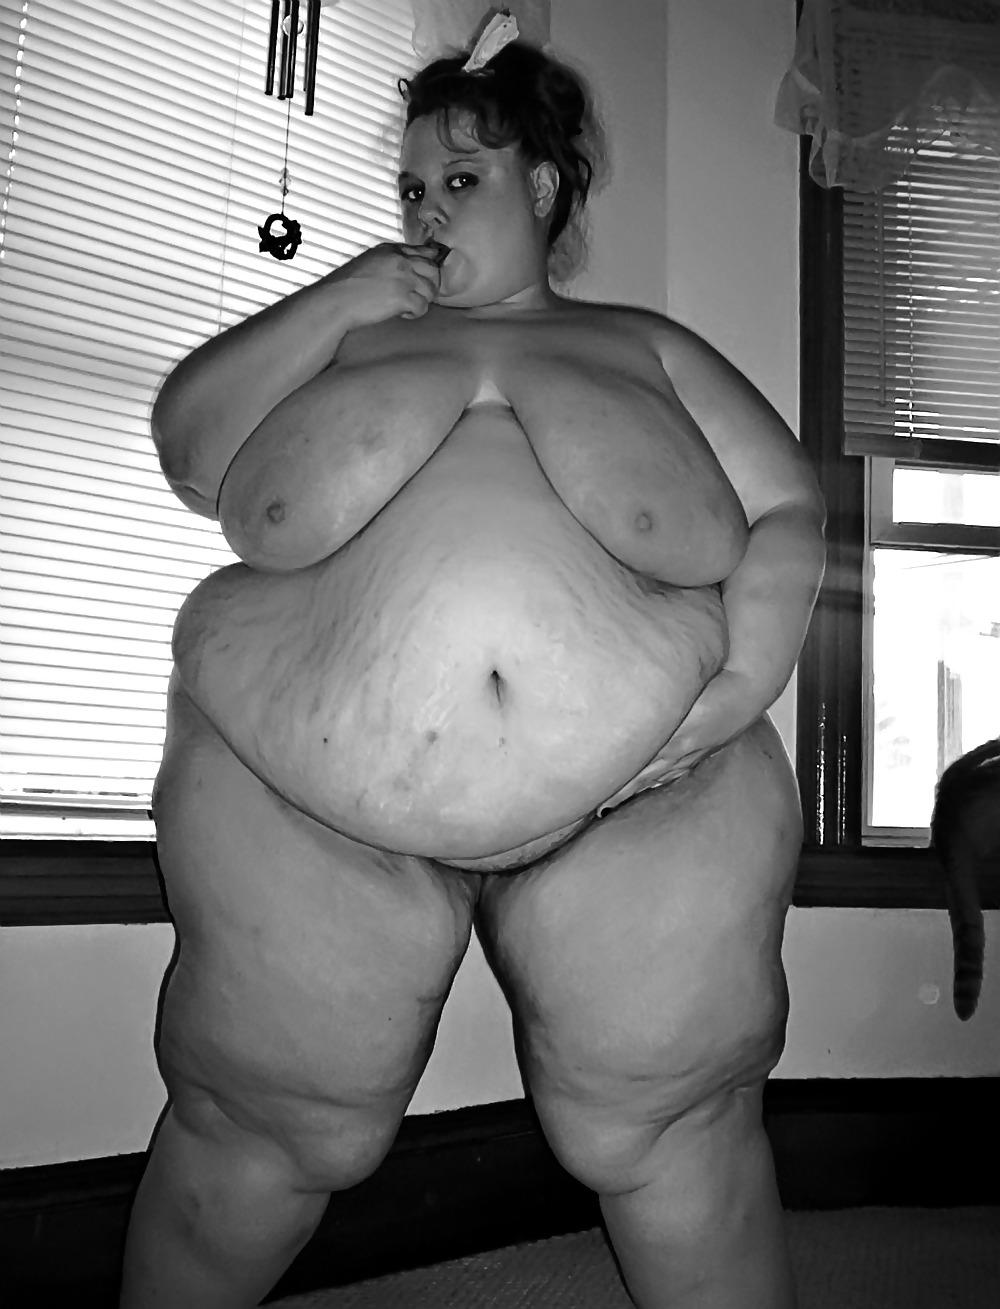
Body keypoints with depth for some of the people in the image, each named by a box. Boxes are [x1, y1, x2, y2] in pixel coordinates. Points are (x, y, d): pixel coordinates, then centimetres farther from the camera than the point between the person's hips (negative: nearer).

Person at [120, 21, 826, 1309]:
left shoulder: (644, 345, 19)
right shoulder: (347, 327, 20)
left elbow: (788, 511, 12)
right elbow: (187, 449, 12)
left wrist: (748, 675, -6)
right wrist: (343, 305, 7)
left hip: (649, 795, 1)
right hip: (309, 795, 1)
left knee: (665, 1139, 8)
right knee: (274, 1134, 11)